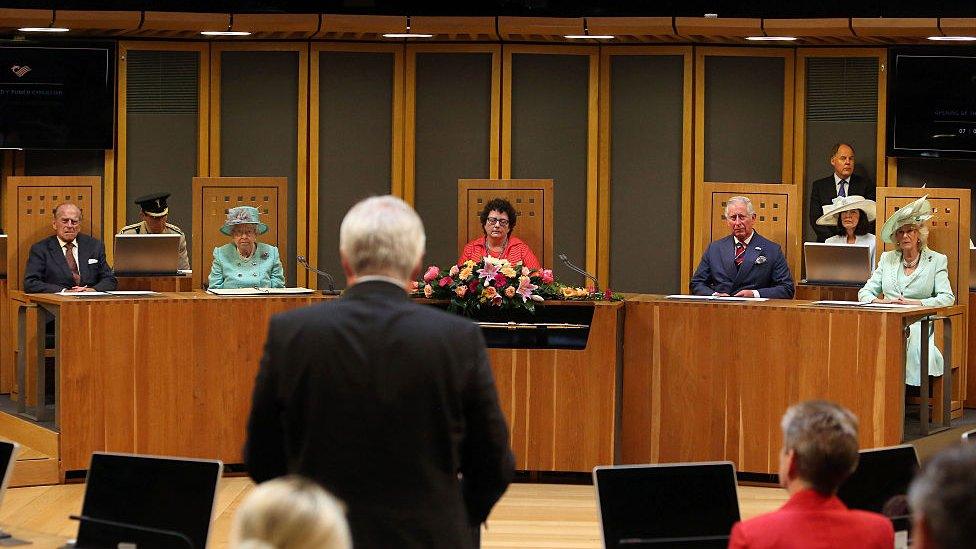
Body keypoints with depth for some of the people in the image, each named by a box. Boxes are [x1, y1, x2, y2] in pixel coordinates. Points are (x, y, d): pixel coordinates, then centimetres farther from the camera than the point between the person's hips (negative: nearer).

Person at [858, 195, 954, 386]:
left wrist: (915, 303, -15)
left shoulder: (936, 261, 9)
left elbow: (947, 298, -2)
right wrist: (878, 302, -8)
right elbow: (864, 292, 15)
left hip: (918, 323, -2)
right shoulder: (887, 259, 19)